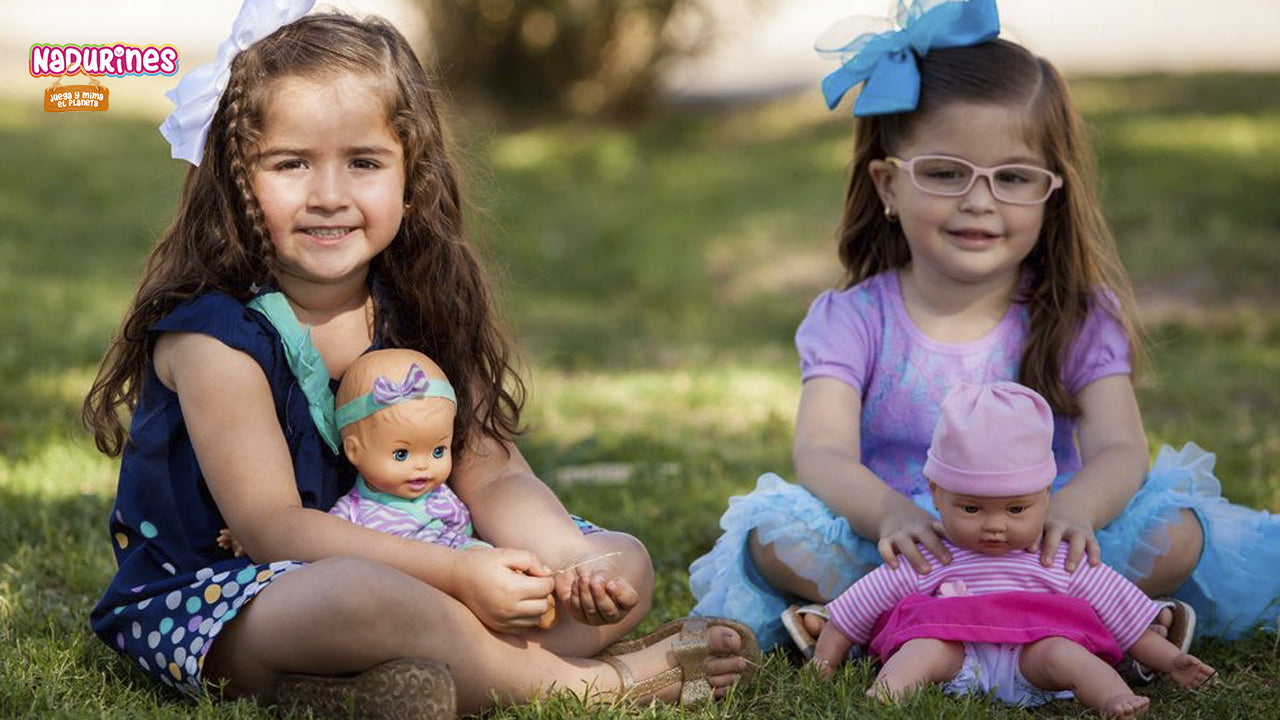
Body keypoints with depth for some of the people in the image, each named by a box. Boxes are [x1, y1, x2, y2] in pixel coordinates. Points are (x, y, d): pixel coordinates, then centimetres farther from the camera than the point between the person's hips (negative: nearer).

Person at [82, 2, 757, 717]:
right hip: (204, 604, -7)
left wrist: (575, 565, -22)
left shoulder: (421, 313, 2)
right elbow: (272, 526, -22)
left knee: (625, 564, -1)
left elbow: (493, 477, 0)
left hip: (394, 571, 7)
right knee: (363, 597, -41)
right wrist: (457, 573, -29)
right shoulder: (215, 334, -17)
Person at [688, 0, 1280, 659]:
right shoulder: (851, 321, 1)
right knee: (773, 532, -27)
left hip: (1036, 548, 1)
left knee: (1177, 532, -25)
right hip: (905, 548, -1)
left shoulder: (1080, 318, 4)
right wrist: (887, 511, -38)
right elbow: (822, 453, -14)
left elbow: (1118, 449, -10)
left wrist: (1074, 509, -36)